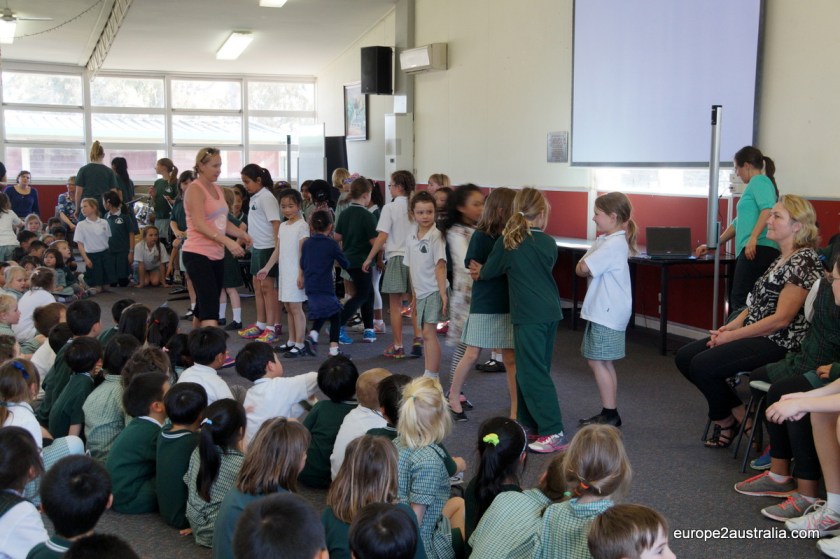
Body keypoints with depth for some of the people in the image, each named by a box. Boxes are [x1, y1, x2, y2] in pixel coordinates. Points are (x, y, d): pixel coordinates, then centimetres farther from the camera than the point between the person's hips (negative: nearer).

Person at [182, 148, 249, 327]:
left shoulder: (217, 189, 15)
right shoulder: (195, 189, -11)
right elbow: (199, 224, -21)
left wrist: (241, 234, 1)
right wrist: (228, 241, -29)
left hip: (217, 255, 8)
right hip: (198, 254, -8)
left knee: (203, 305, 15)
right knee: (210, 307, -16)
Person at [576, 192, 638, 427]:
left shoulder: (614, 244, -17)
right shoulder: (605, 241, 14)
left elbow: (584, 268, -21)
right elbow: (580, 268, 11)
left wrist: (584, 266, 0)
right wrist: (586, 267, -9)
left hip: (607, 313, -10)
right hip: (602, 310, 10)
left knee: (597, 361, -6)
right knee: (603, 362, 14)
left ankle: (610, 414, 1)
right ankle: (610, 414, 22)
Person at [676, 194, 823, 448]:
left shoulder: (803, 261, -16)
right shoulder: (782, 259, 14)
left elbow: (781, 318, -21)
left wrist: (733, 335, -17)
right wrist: (732, 325, -1)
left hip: (778, 342, -10)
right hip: (755, 334, 10)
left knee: (702, 364, -22)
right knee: (684, 356, 1)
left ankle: (725, 420, 6)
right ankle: (739, 414, 7)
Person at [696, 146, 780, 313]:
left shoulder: (759, 180, 0)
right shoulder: (756, 184, 29)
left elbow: (768, 210, -19)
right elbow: (740, 223, 35)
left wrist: (753, 239, -27)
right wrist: (714, 245, 39)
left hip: (758, 249, -9)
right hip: (755, 251, 9)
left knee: (740, 301, -15)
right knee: (743, 300, 3)